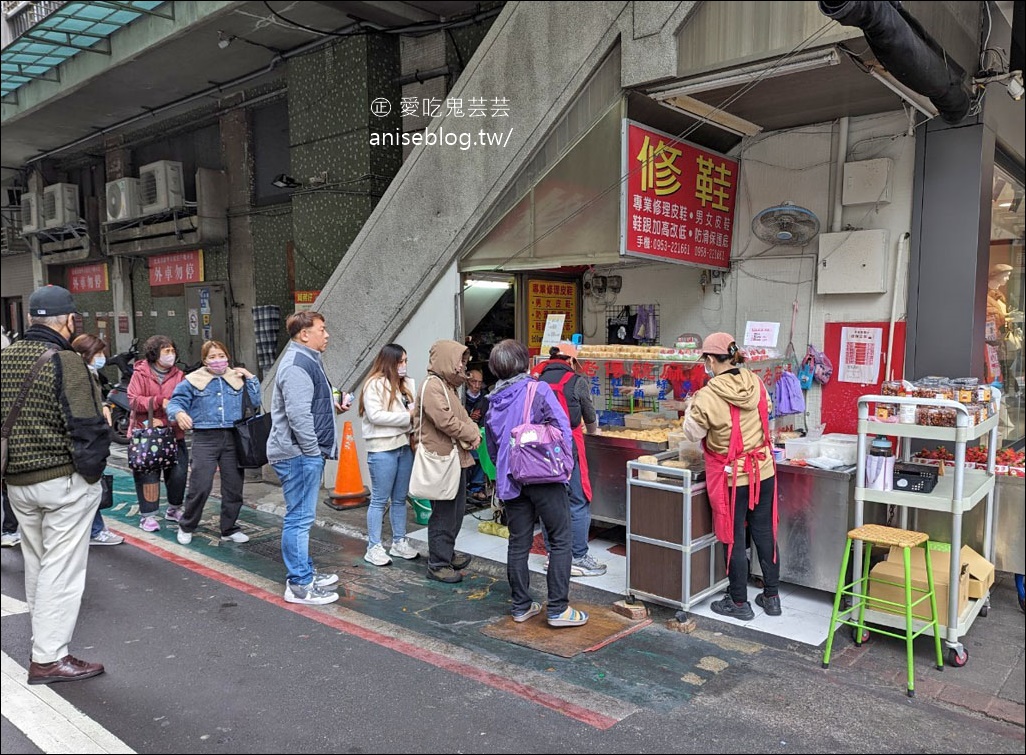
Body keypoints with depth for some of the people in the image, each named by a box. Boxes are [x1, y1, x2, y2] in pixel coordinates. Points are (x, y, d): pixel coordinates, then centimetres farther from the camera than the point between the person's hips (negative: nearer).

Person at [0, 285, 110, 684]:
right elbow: (87, 427, -20)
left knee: (36, 563, 21)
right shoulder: (65, 362, -17)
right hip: (64, 481, -7)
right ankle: (49, 658, 6)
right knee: (61, 568, 1)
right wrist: (91, 471, -6)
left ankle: (45, 637, 36)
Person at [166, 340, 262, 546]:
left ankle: (229, 529, 23)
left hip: (232, 438, 3)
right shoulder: (193, 381, 4)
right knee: (200, 486, -7)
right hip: (205, 438, -3)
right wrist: (179, 413, -21)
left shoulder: (237, 378, 12)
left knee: (234, 487, 7)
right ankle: (186, 527, 16)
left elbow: (255, 402, 8)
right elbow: (175, 402, 1)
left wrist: (251, 378, 1)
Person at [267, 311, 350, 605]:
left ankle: (305, 571, 30)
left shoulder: (308, 361, 17)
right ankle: (299, 586, 4)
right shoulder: (296, 366, -17)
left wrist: (333, 406, 10)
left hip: (306, 454, 11)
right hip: (299, 454, -11)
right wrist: (314, 451, -18)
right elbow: (298, 415, -24)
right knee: (299, 518, -4)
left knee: (301, 517, 18)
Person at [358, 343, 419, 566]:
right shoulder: (375, 385, -9)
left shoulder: (408, 384, 12)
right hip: (382, 449, -7)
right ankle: (374, 547, 10)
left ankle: (399, 543, 26)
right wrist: (406, 416, -14)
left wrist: (416, 412, -5)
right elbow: (375, 415, -18)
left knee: (400, 498, 15)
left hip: (405, 446, 7)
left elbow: (414, 411, 19)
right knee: (380, 499, 1)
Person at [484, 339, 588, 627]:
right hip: (544, 477, -5)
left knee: (518, 543, 13)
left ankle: (521, 606, 21)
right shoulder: (538, 390, -8)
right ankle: (558, 609, 4)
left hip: (511, 481, 6)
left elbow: (491, 445, 16)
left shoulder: (494, 401, 9)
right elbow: (563, 429, -13)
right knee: (560, 541, 4)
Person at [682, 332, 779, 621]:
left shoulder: (708, 396, -20)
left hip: (731, 475, -5)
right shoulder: (754, 382, -4)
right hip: (763, 469, 5)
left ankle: (739, 603, 20)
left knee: (733, 538, 8)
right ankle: (771, 596, 28)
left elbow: (694, 433, -8)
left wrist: (690, 408, 8)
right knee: (764, 533, 15)